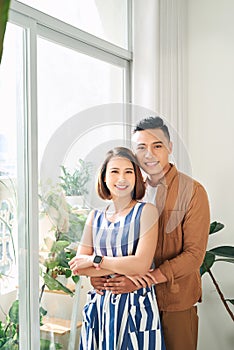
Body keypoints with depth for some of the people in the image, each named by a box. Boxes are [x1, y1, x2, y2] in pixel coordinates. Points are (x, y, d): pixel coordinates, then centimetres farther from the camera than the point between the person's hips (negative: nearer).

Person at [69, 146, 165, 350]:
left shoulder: (146, 212, -6)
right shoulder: (95, 217, 6)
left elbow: (141, 265, -17)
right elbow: (78, 268, -1)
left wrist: (95, 259, -8)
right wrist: (123, 267, -13)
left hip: (136, 305, -3)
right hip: (100, 306, 4)